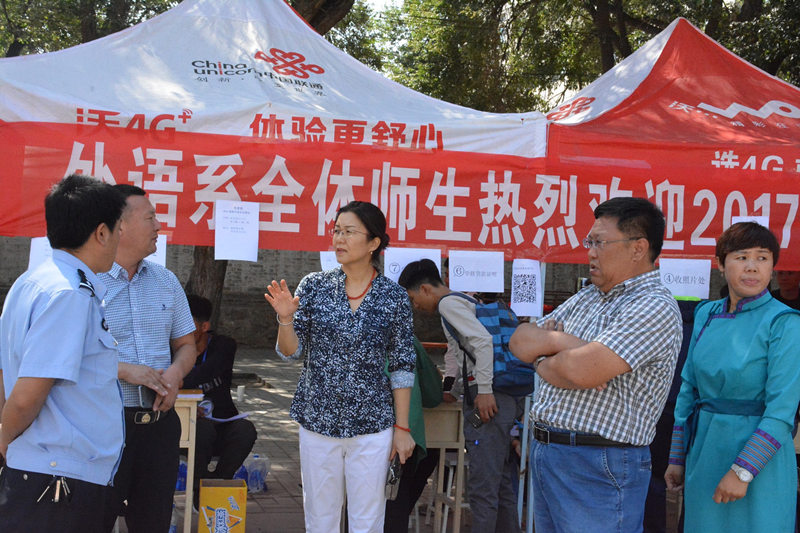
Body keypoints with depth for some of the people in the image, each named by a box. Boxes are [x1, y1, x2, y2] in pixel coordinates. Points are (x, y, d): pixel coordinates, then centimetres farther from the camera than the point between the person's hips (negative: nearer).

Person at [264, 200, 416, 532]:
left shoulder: (393, 297, -2)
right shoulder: (314, 286, 0)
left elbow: (402, 367, 1)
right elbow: (290, 352, 1)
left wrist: (402, 427, 0)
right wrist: (286, 319, -18)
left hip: (372, 426, -1)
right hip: (318, 419, 1)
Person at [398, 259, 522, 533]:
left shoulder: (448, 304, -6)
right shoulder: (462, 302, 23)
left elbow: (483, 339, -20)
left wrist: (484, 391, -21)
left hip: (487, 401, -10)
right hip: (503, 399, 10)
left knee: (482, 486, -9)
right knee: (502, 484, 14)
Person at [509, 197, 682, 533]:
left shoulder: (655, 307, -15)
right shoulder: (587, 297, 15)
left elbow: (582, 370, -25)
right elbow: (520, 341, 12)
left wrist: (542, 362, -4)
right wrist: (557, 340, -10)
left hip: (599, 467, -8)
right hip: (543, 454, 8)